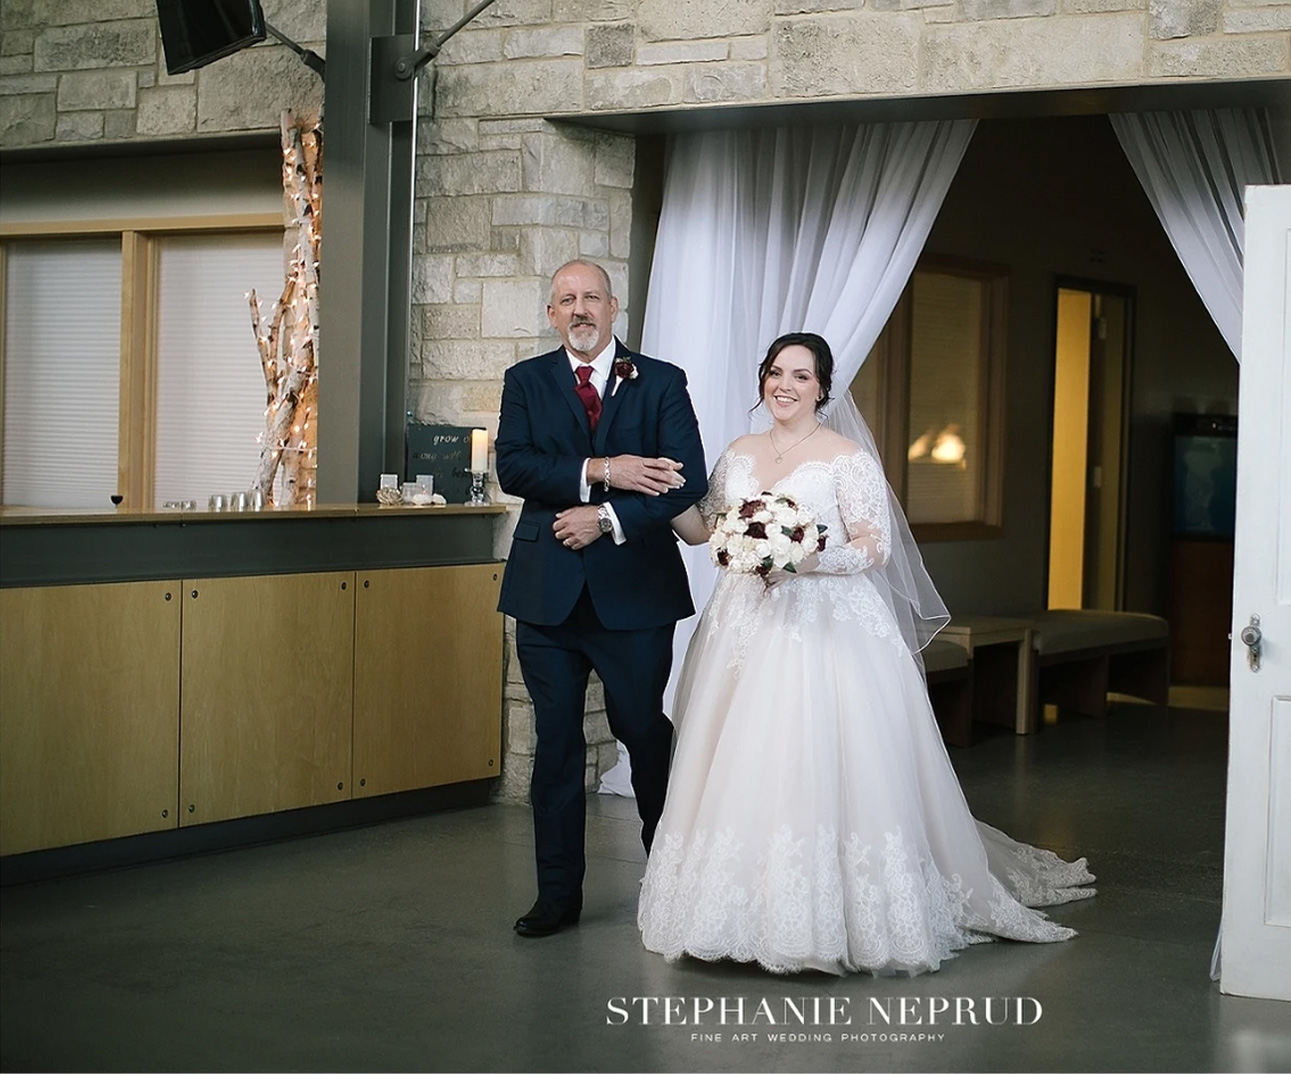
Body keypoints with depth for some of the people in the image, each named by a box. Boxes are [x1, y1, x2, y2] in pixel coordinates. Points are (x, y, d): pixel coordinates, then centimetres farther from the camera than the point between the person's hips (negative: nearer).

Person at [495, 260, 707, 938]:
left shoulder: (661, 383, 4)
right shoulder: (526, 382, 9)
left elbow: (689, 479, -6)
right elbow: (512, 467, -6)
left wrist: (609, 518, -15)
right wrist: (600, 471, -17)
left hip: (635, 589, -2)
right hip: (549, 591, 2)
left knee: (644, 731, 5)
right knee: (555, 743, 6)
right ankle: (558, 894, 15)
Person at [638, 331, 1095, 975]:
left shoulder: (847, 457, -2)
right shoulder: (739, 455, 15)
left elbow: (874, 548, -7)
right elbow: (703, 528, 19)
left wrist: (803, 558, -20)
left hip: (827, 627, -5)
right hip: (746, 629, 5)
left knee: (819, 768, -12)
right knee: (740, 770, 1)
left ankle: (825, 917, -6)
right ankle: (746, 909, 8)